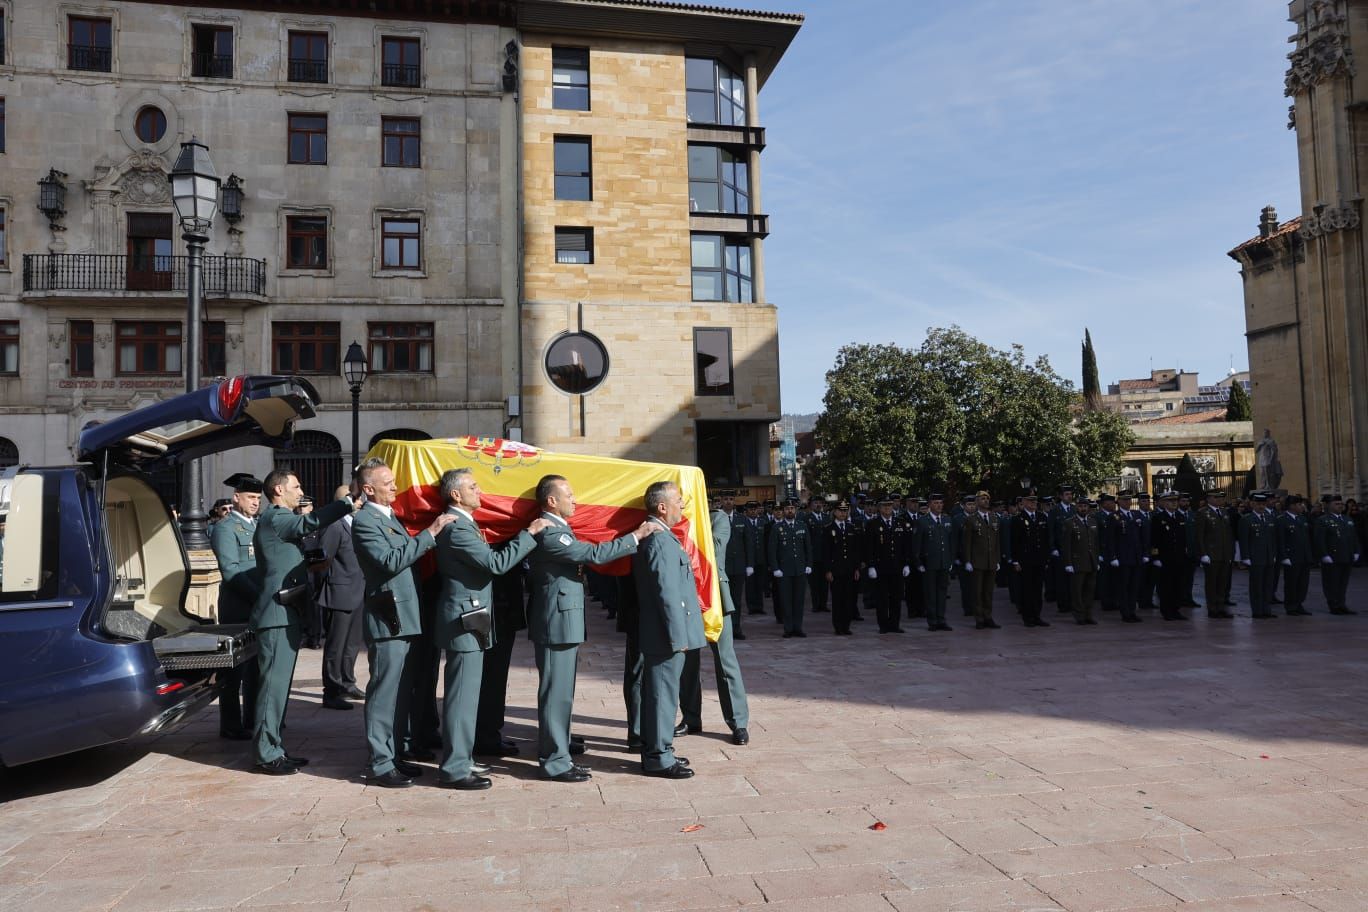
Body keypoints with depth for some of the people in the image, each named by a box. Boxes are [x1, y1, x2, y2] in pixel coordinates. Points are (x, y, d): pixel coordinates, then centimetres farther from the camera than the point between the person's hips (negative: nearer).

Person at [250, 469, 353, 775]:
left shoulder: (281, 520, 21)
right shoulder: (275, 518, -11)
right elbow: (310, 523, -29)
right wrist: (349, 502, -32)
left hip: (286, 615, 10)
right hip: (278, 615, -10)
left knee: (279, 684, 13)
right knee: (274, 684, -7)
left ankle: (273, 747, 20)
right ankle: (267, 754, -2)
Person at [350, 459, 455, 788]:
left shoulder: (390, 516, 17)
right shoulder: (365, 521, -11)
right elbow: (391, 561, -22)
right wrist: (430, 533, -22)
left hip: (406, 618, 9)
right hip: (388, 620, -9)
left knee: (402, 692, 14)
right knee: (385, 693, -3)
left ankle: (396, 753, 24)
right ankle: (379, 764, 4)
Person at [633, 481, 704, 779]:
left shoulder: (656, 536, 13)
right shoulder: (660, 541, -20)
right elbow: (667, 594, -22)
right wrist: (678, 636, -18)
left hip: (661, 633, 10)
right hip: (666, 635, -10)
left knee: (660, 693, 17)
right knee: (664, 693, -1)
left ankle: (656, 751, 27)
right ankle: (658, 758, 8)